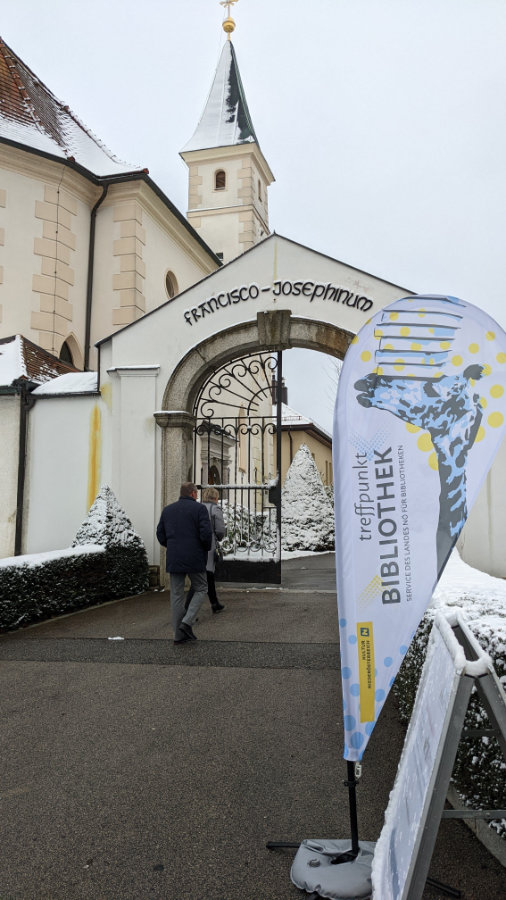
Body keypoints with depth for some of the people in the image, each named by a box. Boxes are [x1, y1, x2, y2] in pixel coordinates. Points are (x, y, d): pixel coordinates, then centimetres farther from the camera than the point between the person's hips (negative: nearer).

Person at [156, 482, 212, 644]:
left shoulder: (168, 509, 10)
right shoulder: (199, 508, -6)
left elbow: (160, 534, 11)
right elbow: (206, 533, -14)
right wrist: (206, 549, 4)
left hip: (174, 559, 5)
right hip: (194, 558, -4)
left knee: (176, 595, 8)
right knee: (200, 589, 12)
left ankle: (178, 634, 10)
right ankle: (187, 622, -5)